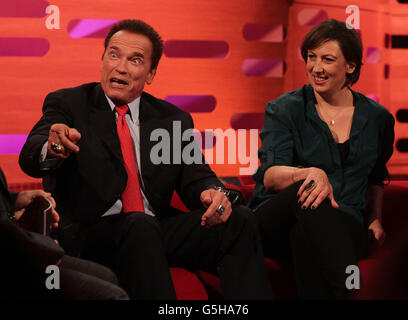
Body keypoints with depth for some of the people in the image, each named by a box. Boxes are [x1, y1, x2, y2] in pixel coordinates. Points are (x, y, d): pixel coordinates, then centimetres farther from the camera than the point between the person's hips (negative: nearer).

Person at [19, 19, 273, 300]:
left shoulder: (174, 120, 15)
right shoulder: (68, 105, 4)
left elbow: (195, 176, 7)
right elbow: (30, 159, -13)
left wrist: (212, 192, -20)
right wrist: (51, 148, -40)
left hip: (159, 231, 4)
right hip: (89, 234, -4)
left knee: (240, 220, -18)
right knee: (140, 225, -36)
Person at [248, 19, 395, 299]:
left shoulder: (378, 118, 13)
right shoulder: (284, 110, 4)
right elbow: (269, 176, -10)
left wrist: (375, 219, 16)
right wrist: (310, 173, -30)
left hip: (343, 227, 1)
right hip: (276, 222, -1)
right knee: (309, 188, -38)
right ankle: (348, 290, -47)